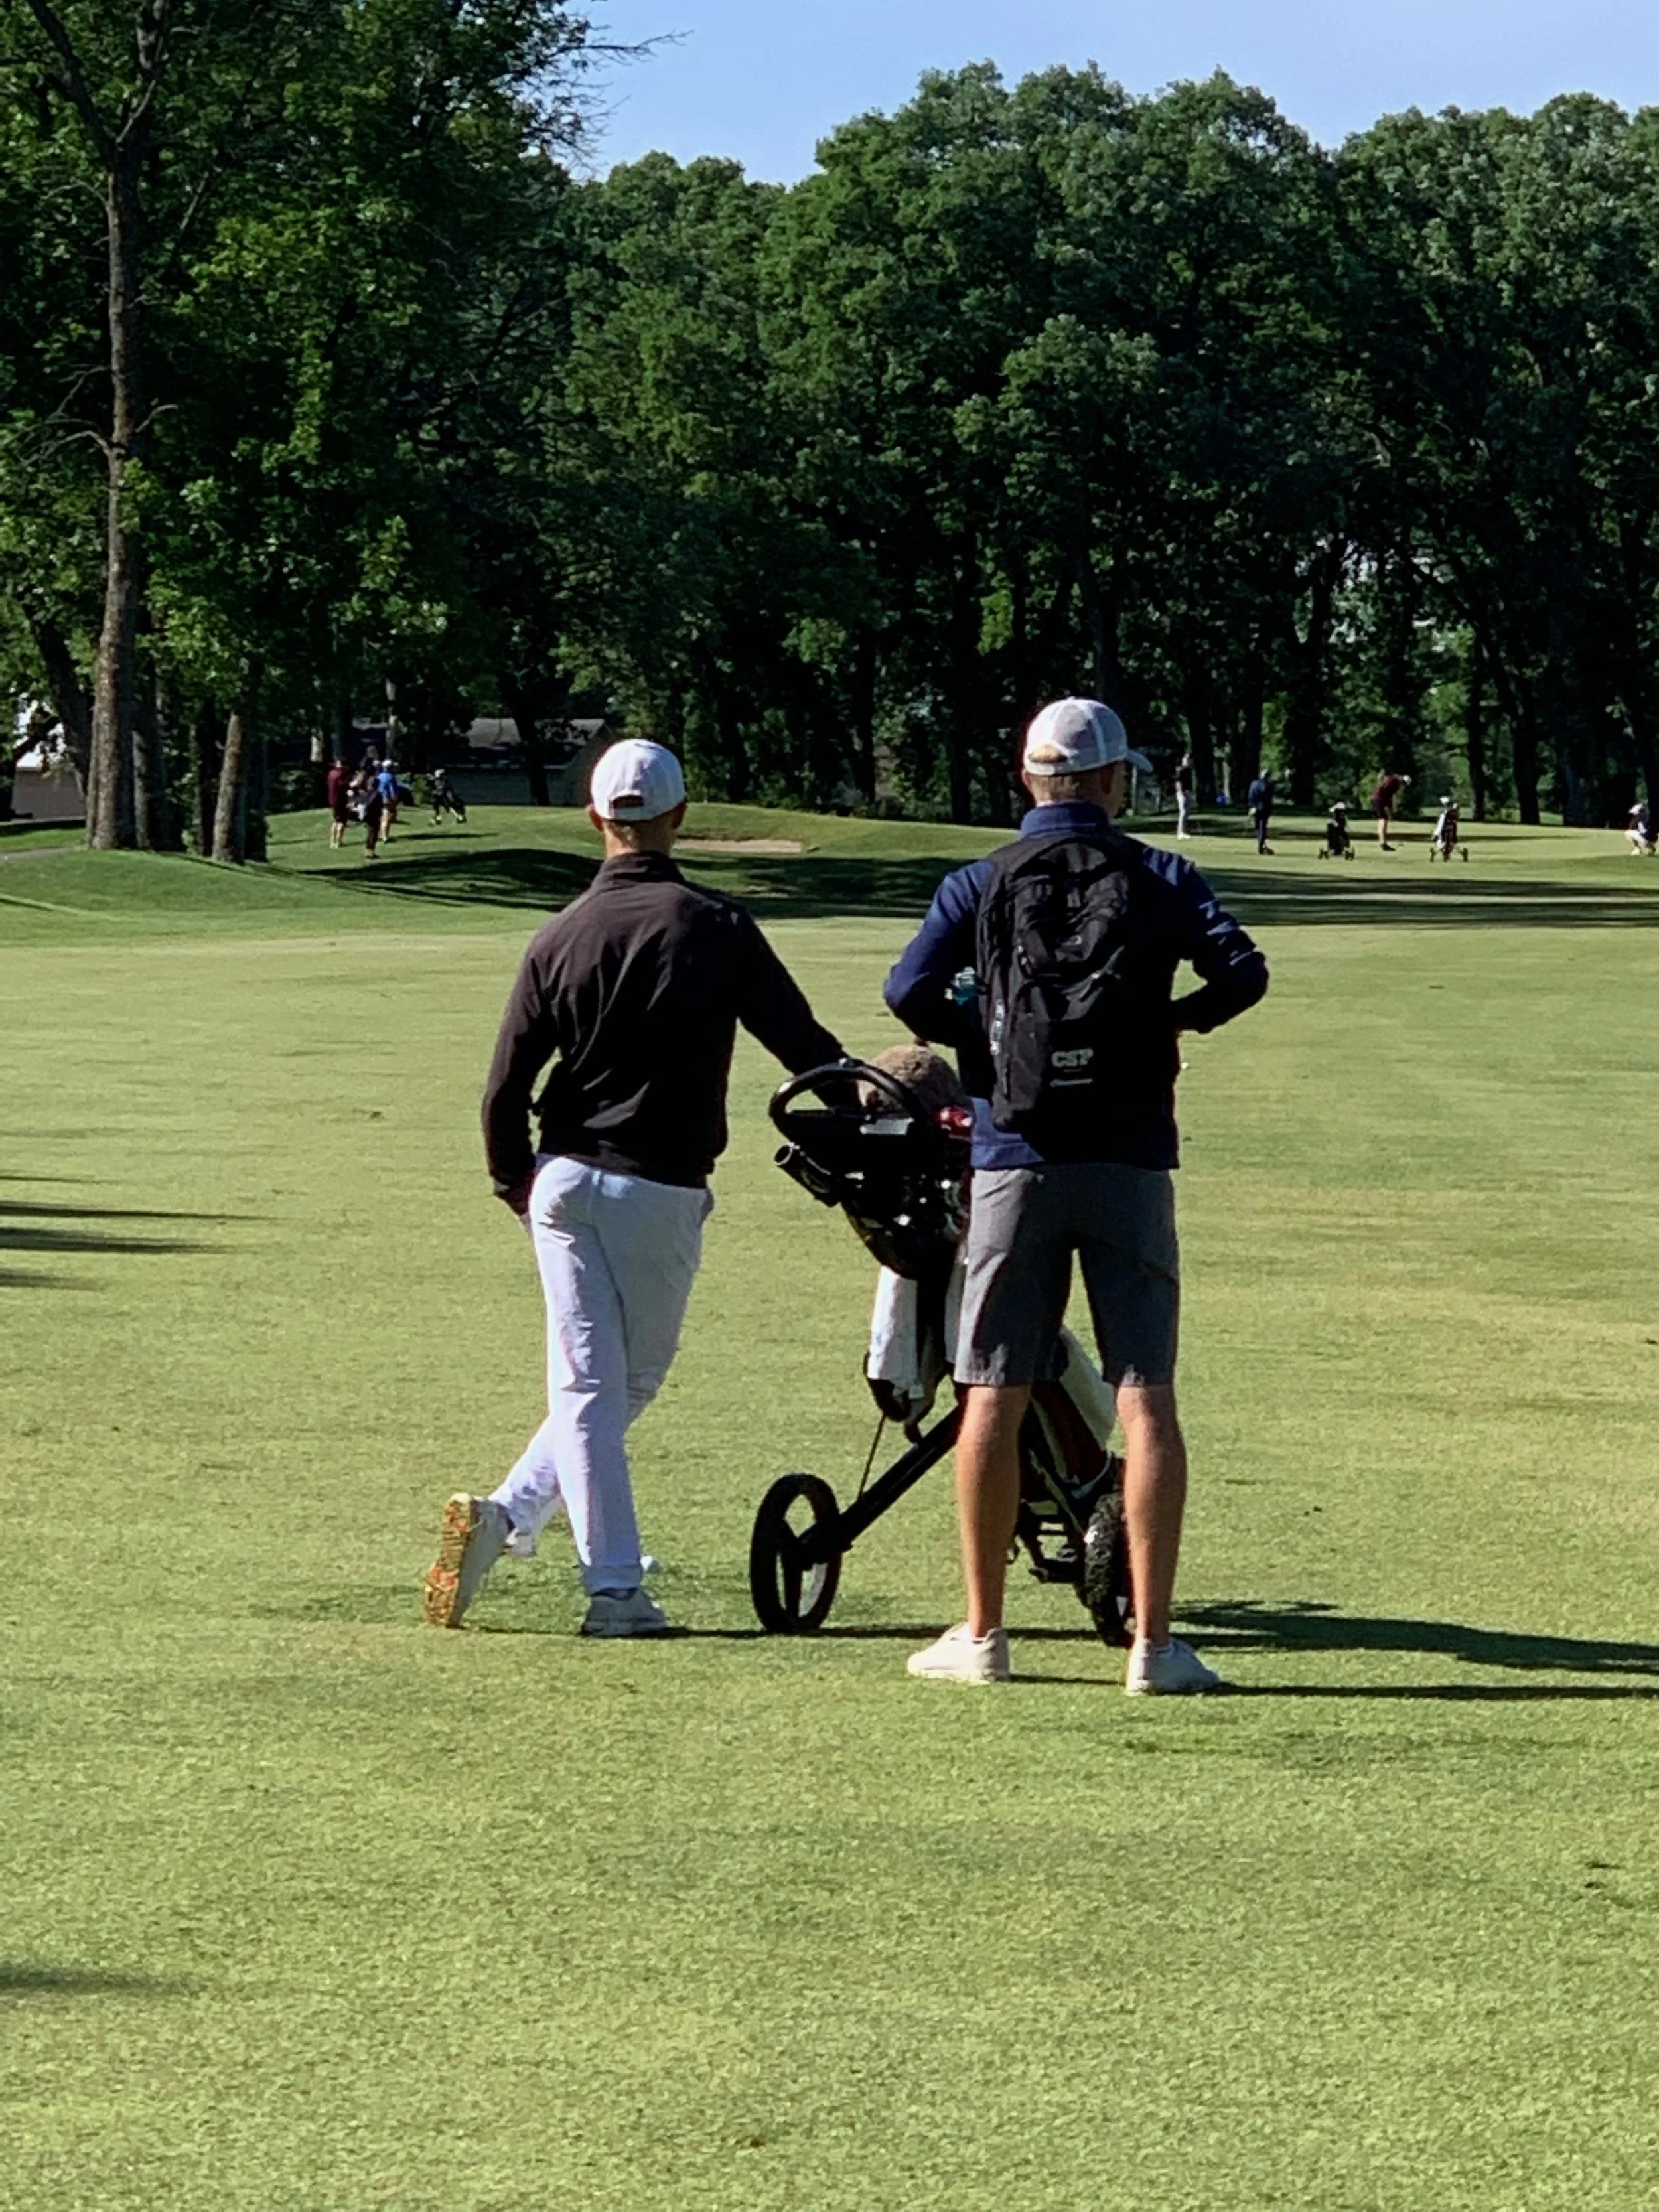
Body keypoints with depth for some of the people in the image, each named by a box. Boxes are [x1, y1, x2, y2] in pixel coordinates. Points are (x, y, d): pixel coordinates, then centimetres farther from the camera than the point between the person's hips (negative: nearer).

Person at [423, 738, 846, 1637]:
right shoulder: (716, 928, -5)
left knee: (588, 1386, 4)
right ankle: (513, 1515, -1)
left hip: (565, 1183, 3)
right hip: (663, 1192, -2)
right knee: (633, 1381, 11)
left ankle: (614, 1586, -1)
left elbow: (504, 1092, 2)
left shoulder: (560, 937, 2)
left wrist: (519, 1189, 16)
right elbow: (805, 1047, -4)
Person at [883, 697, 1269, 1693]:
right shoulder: (1162, 879, 4)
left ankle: (983, 1632, 9)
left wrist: (983, 1038, 11)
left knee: (994, 1398, 6)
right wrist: (1174, 1019, 12)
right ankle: (1155, 1642, -4)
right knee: (1146, 1399, -1)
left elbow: (910, 992, -7)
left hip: (1016, 1161, 1)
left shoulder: (980, 884, 4)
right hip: (1130, 1161, 0)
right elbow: (1243, 972, -7)